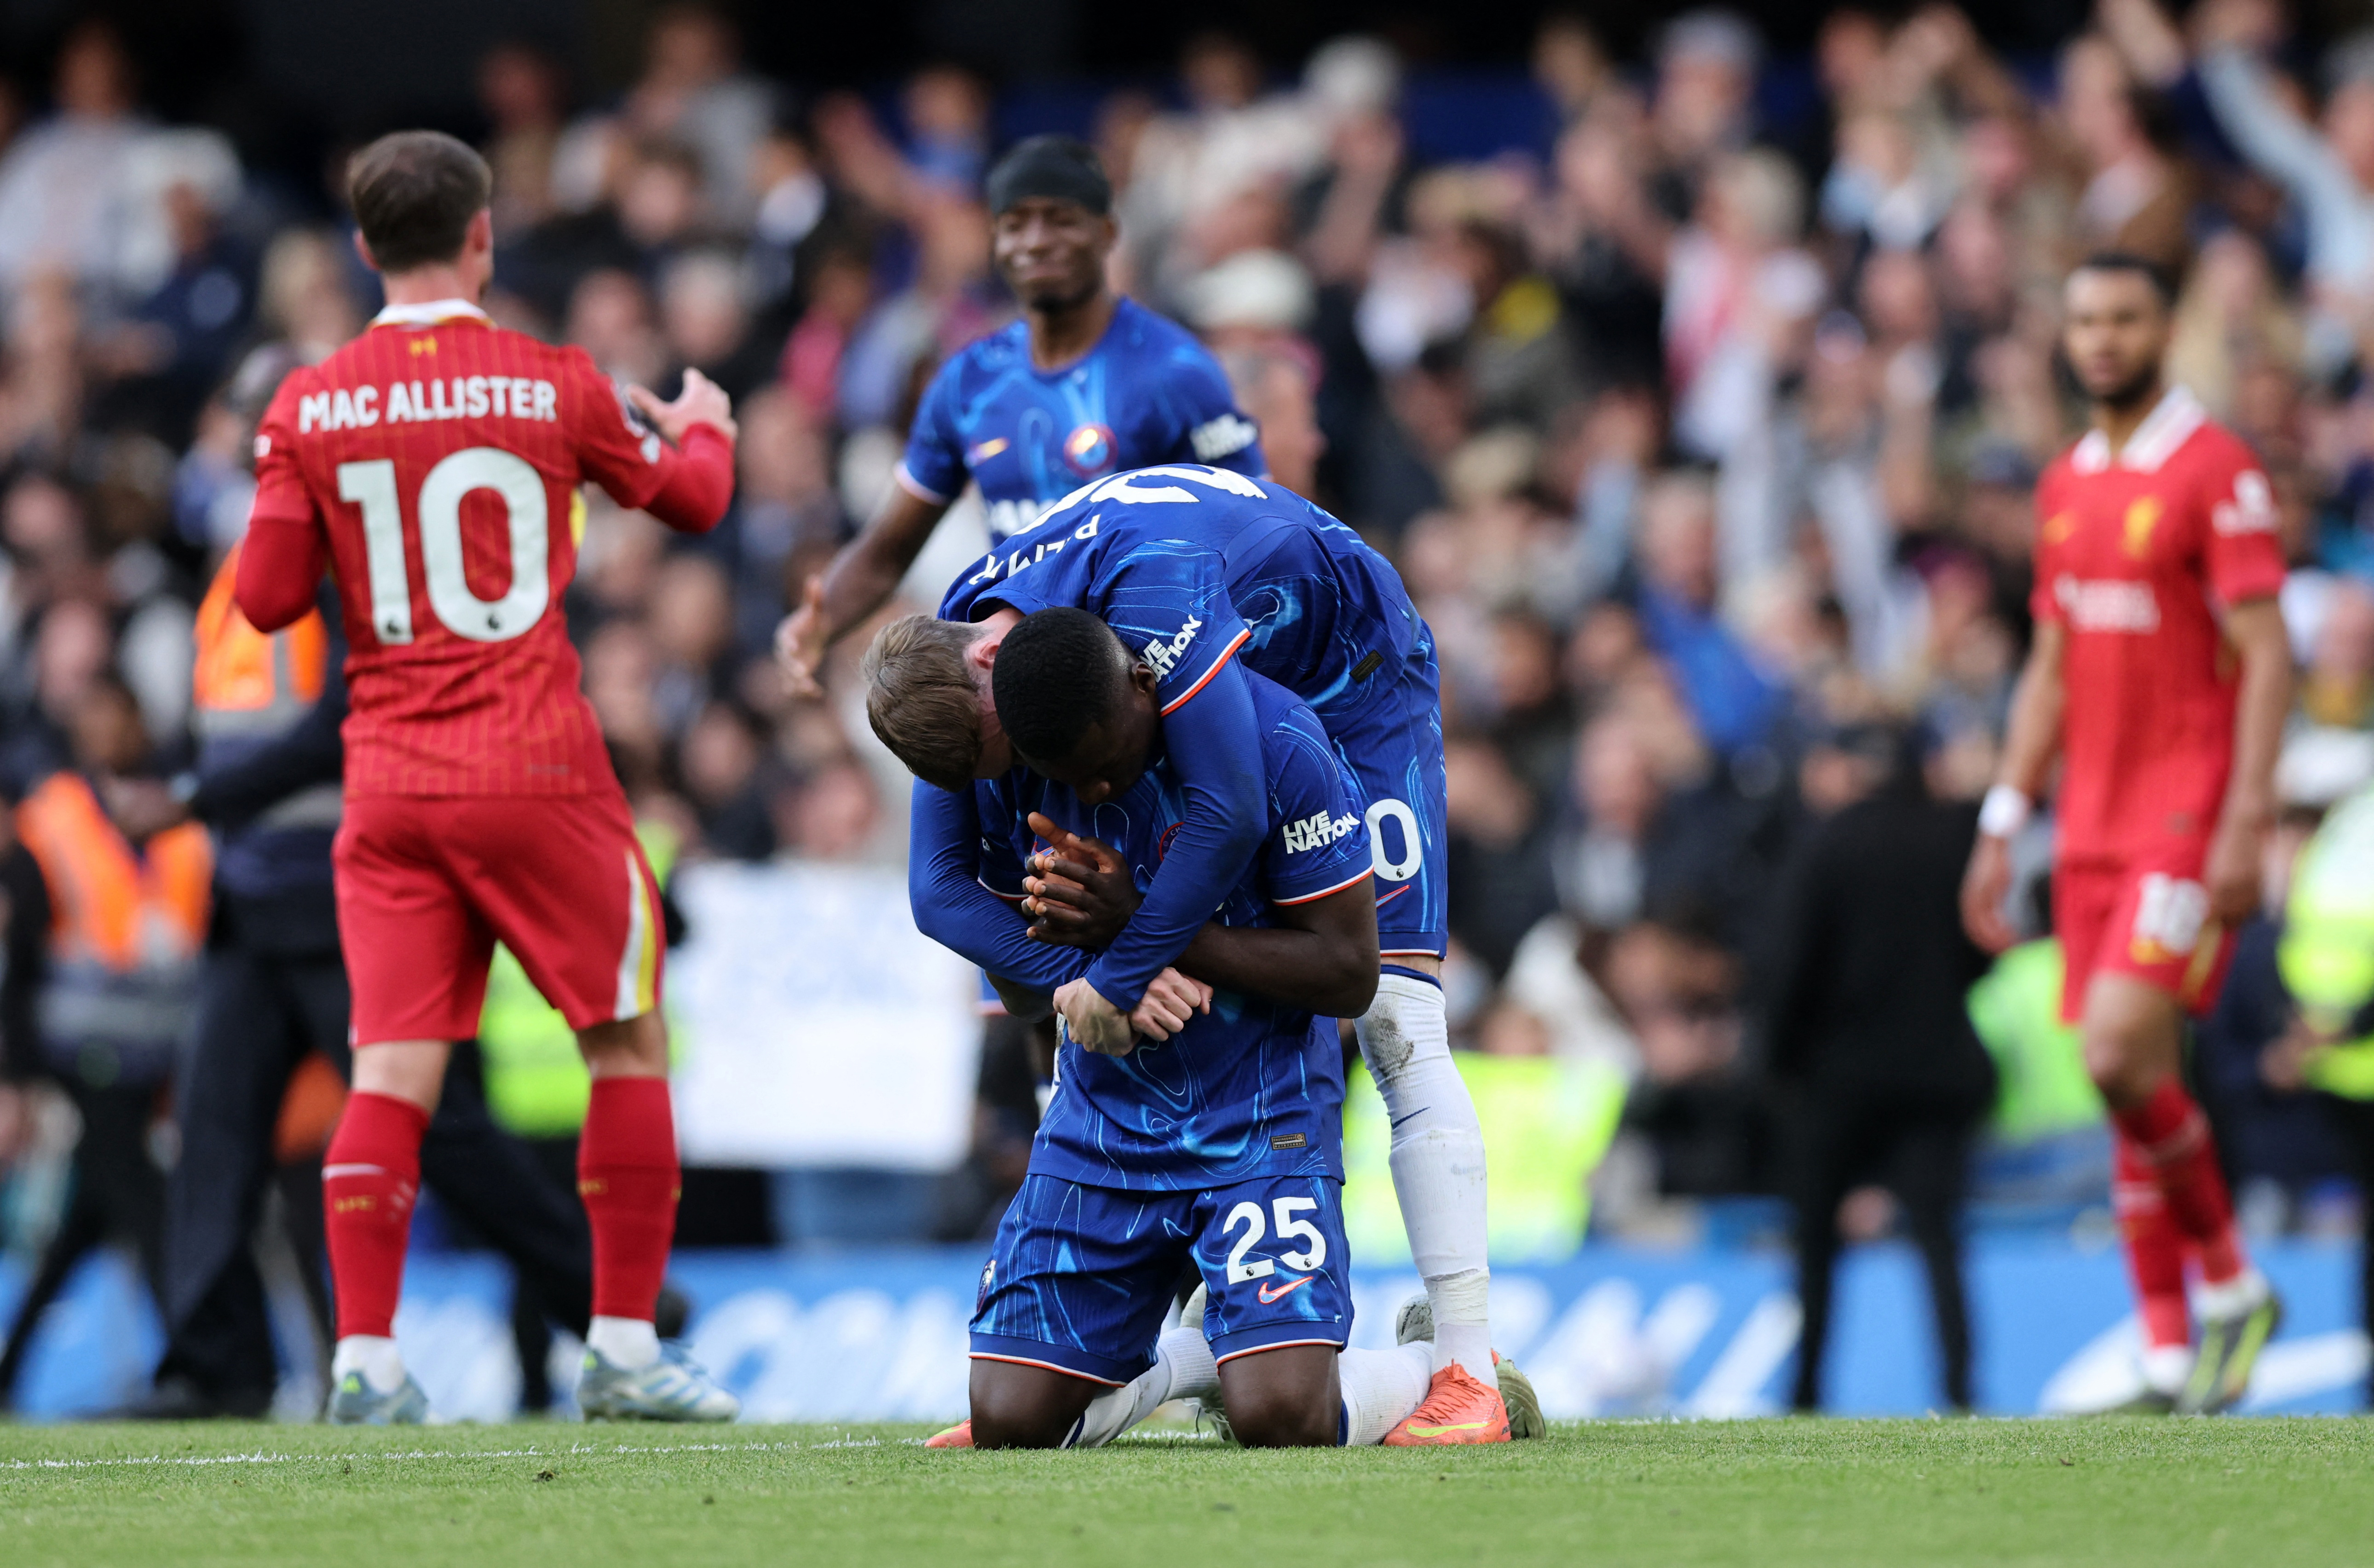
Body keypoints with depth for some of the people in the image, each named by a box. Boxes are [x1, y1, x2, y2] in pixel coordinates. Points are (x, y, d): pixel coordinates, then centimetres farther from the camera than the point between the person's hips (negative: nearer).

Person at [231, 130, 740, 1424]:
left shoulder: (310, 406, 0)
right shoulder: (554, 387, -2)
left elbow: (264, 600, 3)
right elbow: (691, 500, 15)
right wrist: (703, 425, 37)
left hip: (390, 783, 2)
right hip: (537, 772, -2)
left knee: (392, 1070, 1)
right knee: (628, 1042, 10)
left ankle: (364, 1357, -8)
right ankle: (624, 1345, 8)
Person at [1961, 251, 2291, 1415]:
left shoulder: (2217, 473, -7)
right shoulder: (2066, 485, 15)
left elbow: (2266, 656, -11)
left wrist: (2245, 820, -18)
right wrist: (2002, 827, 15)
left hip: (2187, 817, -7)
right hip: (2093, 824, 7)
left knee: (2121, 1049, -19)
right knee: (2124, 1072, 4)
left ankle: (2233, 1286, -1)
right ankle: (2169, 1361, 7)